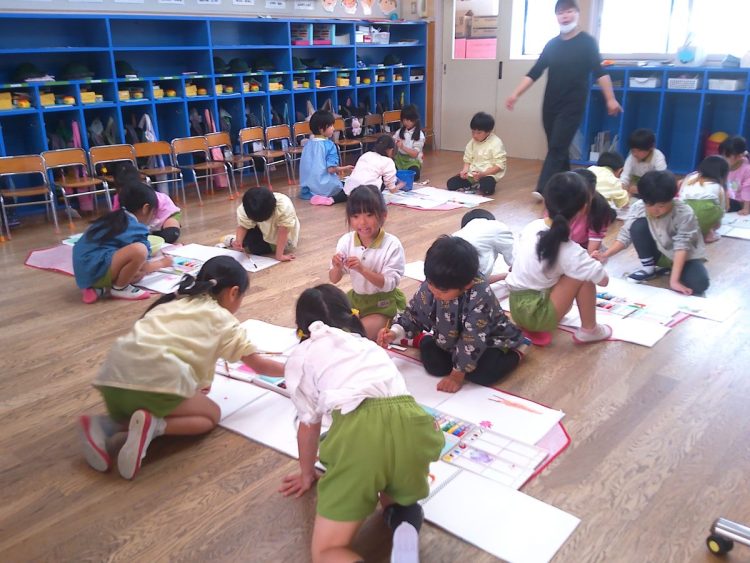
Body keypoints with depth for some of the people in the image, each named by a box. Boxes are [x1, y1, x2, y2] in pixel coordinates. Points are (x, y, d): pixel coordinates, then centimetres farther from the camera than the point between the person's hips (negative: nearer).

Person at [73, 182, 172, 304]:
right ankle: (119, 289, -5)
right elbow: (143, 267, 1)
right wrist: (162, 263, 20)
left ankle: (98, 288, 5)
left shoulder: (115, 217, 17)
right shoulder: (135, 229, -8)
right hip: (95, 270, -10)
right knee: (139, 250, -25)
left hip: (84, 269, 10)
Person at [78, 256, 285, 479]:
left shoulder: (174, 302, 30)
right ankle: (152, 426, -9)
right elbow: (258, 364, 20)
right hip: (157, 376, -6)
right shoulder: (223, 319, 16)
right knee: (211, 415, 17)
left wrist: (190, 386, 35)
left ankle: (105, 425, 4)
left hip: (116, 372, 6)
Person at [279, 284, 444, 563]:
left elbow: (309, 424, 27)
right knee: (397, 495, 39)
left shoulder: (301, 356, 23)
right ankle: (405, 523, 3)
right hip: (409, 423, 5)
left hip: (359, 431, -4)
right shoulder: (369, 345, 36)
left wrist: (307, 474, 45)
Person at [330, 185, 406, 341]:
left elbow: (389, 284, -22)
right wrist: (337, 268, -27)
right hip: (355, 298, 5)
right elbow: (334, 280, -3)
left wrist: (363, 269, -35)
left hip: (382, 304, -5)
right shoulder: (346, 241, -9)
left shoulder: (392, 245, -20)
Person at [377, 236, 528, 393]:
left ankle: (515, 352, -1)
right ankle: (422, 340, 15)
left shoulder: (480, 297, -38)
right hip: (450, 339, 4)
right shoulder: (430, 286, -23)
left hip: (489, 340, -4)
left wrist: (457, 374, -26)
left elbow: (473, 341, -32)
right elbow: (414, 313, -7)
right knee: (434, 365, -18)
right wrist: (395, 333, -25)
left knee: (482, 373, -28)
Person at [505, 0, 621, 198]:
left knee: (557, 148, -12)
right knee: (558, 149, 9)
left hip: (573, 106, -5)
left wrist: (610, 99, -14)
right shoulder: (552, 45, 10)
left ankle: (543, 189, -17)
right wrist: (515, 95, -2)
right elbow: (534, 73, 8)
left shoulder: (587, 42, -1)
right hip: (550, 105, 5)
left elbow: (599, 72, -6)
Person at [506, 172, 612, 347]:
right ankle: (589, 330, 8)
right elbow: (603, 280, -11)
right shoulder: (570, 252, -21)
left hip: (516, 308, 7)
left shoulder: (532, 227, -3)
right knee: (585, 276, -7)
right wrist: (591, 262, 11)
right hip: (536, 315, -7)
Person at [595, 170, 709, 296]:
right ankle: (648, 268, -6)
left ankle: (669, 269, 0)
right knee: (638, 225, -25)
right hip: (658, 252, 3)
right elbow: (625, 235, -15)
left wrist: (674, 280, -38)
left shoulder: (684, 214, -29)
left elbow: (681, 247, -32)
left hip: (685, 256, -3)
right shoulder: (638, 208, -21)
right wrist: (605, 255, -29)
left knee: (699, 284, -31)